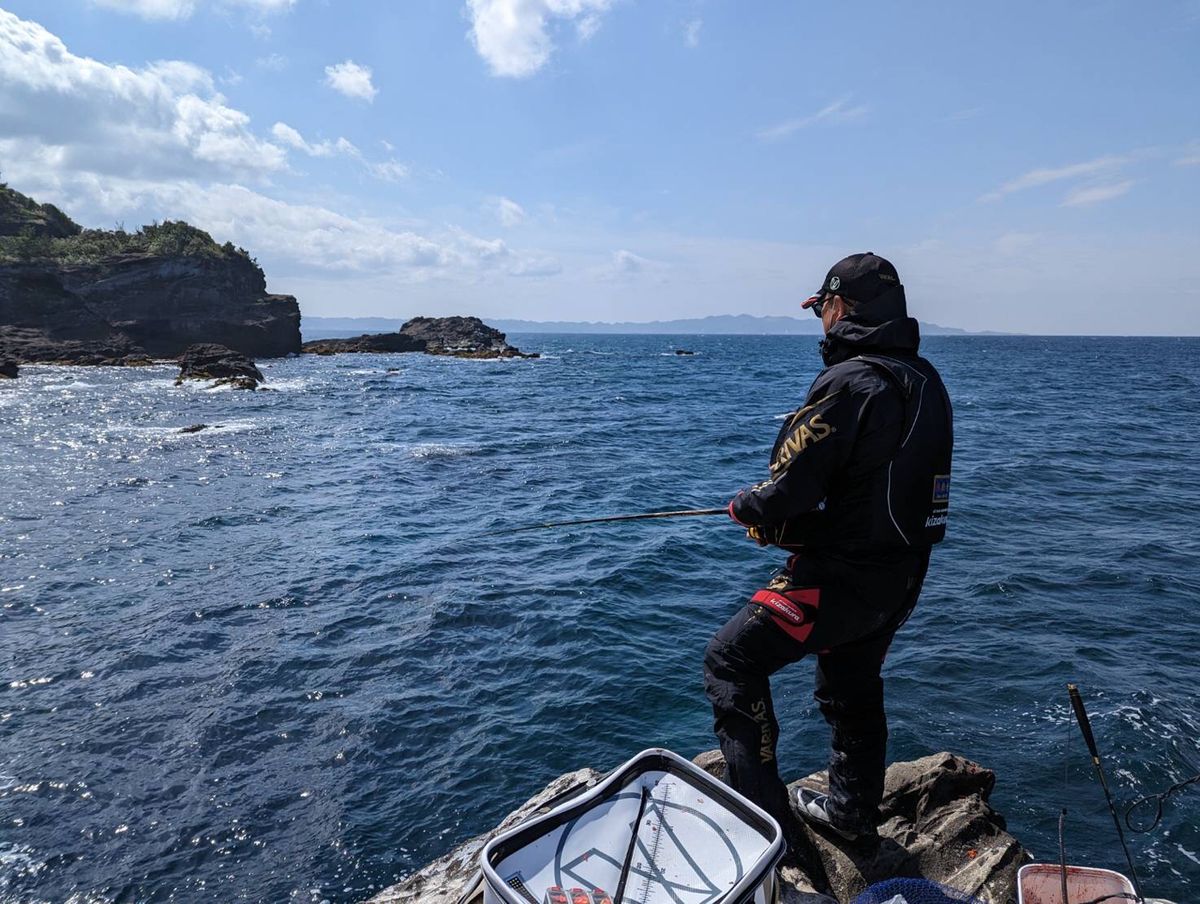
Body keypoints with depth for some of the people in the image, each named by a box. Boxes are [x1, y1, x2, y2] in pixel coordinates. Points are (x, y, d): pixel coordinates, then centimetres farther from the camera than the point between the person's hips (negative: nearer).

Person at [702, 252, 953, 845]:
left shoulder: (850, 382, -22)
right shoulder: (925, 379, 8)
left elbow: (792, 489, -25)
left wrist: (745, 507, -2)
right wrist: (781, 521, 10)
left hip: (842, 575, -9)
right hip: (901, 574, 9)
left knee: (731, 659, 0)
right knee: (854, 689, 25)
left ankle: (763, 816, 4)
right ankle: (852, 812, 43)